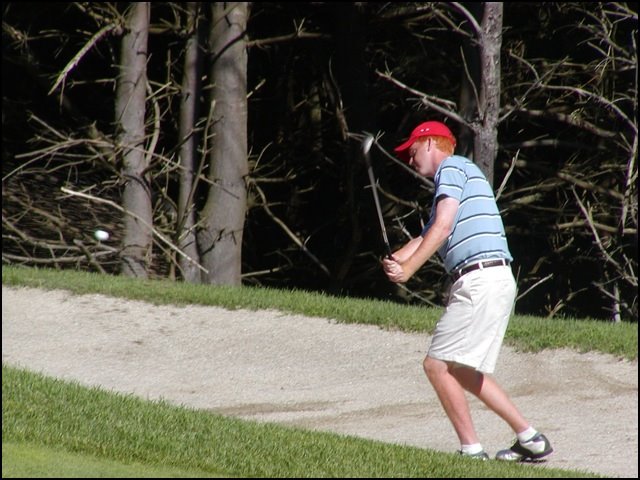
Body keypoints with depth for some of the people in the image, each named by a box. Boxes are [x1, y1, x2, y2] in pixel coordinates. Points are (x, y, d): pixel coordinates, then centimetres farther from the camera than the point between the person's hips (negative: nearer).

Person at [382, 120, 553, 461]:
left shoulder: (453, 167, 0)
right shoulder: (456, 177, 29)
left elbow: (442, 228, -13)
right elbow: (426, 238, 19)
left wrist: (408, 268, -17)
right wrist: (396, 260, -1)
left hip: (480, 278, -10)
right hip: (495, 282, 10)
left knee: (437, 365, -9)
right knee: (462, 371, 16)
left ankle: (471, 450, -10)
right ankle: (529, 439, 15)